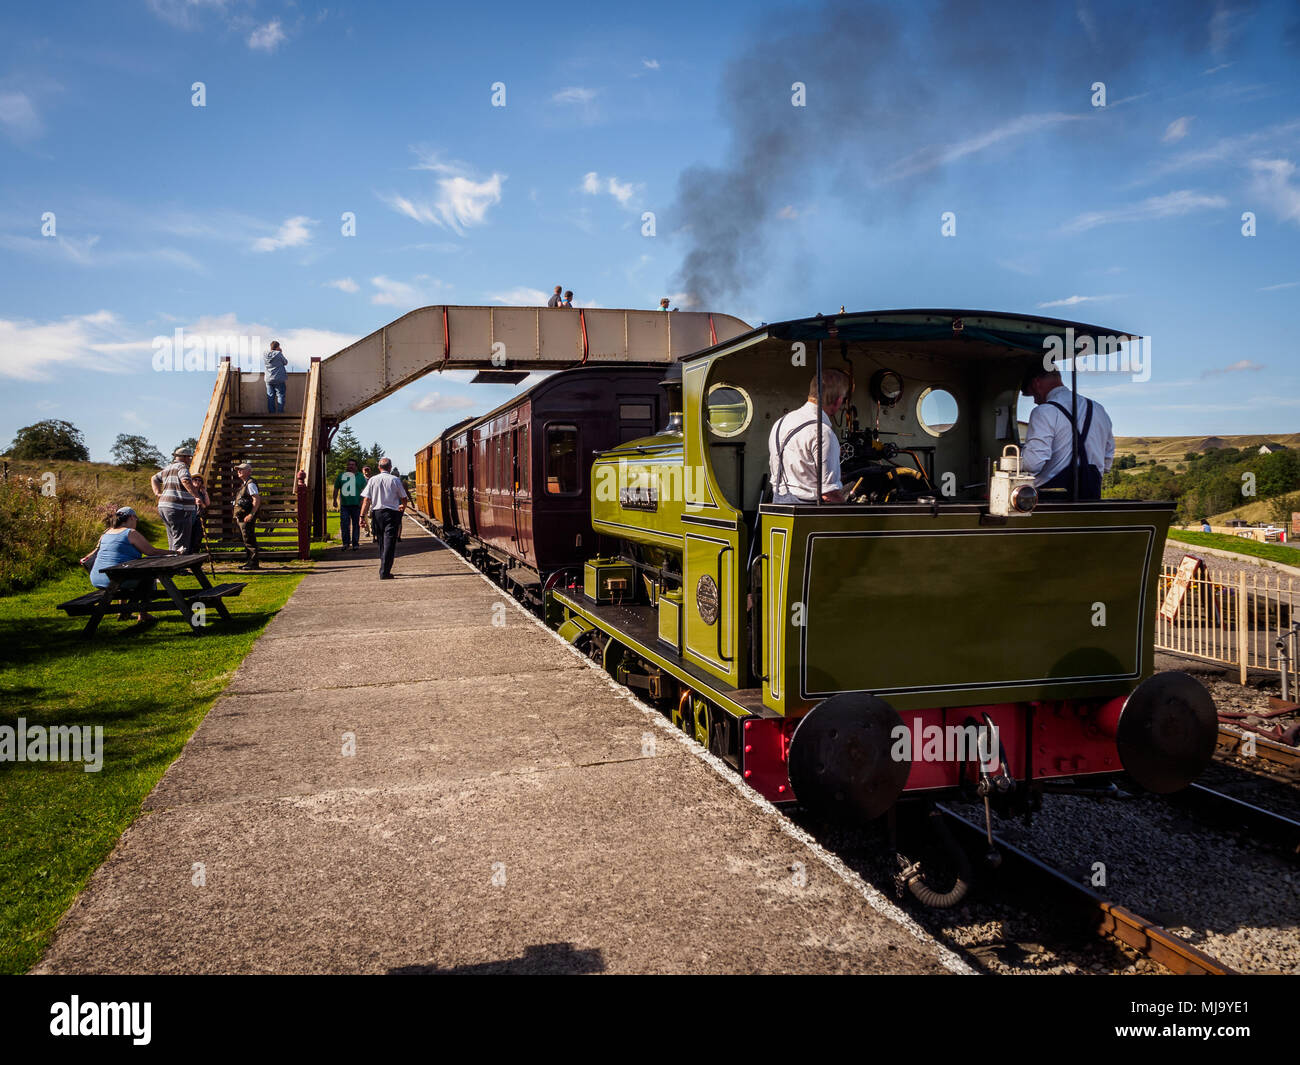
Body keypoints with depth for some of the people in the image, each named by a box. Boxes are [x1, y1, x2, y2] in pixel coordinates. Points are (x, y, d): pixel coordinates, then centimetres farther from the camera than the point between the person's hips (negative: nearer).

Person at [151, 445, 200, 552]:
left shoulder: (168, 468, 20)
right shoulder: (182, 466, -8)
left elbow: (154, 478, 32)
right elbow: (186, 481, -26)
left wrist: (158, 493, 21)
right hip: (179, 509, -10)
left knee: (173, 543, 16)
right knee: (181, 544, -11)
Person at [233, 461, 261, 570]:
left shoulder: (250, 484, -11)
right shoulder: (243, 484, 20)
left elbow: (257, 500, -21)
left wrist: (251, 515, -25)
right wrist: (237, 516, 20)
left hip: (247, 517, -10)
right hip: (241, 518, 10)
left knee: (249, 541, -9)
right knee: (246, 541, 13)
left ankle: (254, 563, -7)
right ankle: (249, 561, 19)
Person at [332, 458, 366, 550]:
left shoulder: (360, 476, 6)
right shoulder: (341, 475, 9)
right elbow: (336, 488, 16)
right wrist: (335, 500, 11)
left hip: (356, 504, -1)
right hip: (344, 504, 1)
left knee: (356, 524, 4)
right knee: (344, 524, -6)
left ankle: (355, 543, 12)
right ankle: (346, 542, 4)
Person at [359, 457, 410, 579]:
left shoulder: (372, 480, 2)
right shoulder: (395, 480, -3)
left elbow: (366, 500, -3)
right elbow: (404, 499, 4)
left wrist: (362, 516, -1)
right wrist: (403, 507, 25)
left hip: (377, 513, 3)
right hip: (392, 513, -3)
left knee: (381, 542, 15)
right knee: (389, 543, -4)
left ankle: (384, 569, 23)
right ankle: (384, 572, -10)